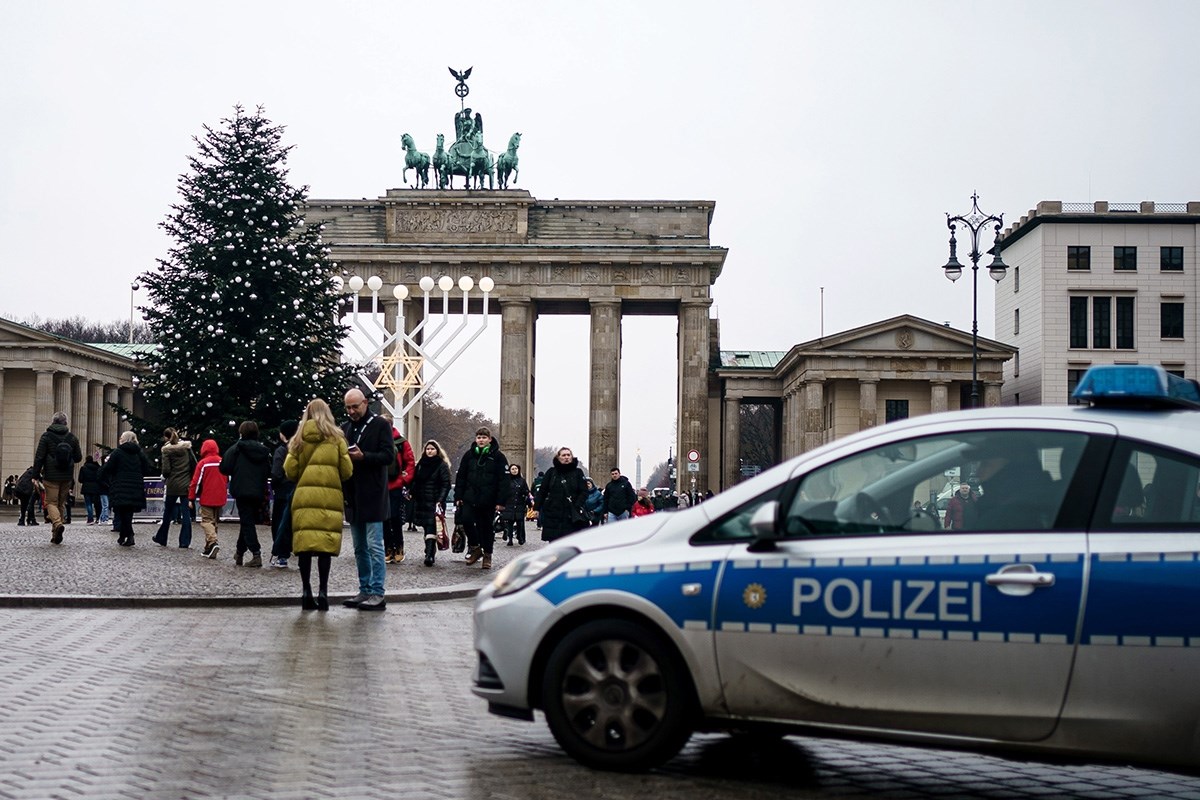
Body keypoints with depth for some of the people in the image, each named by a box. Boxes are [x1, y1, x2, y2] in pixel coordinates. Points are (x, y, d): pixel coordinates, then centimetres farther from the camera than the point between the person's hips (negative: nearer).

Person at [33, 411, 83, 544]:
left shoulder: (46, 436, -5)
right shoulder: (72, 437, 4)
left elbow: (39, 457, -9)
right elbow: (78, 457, 7)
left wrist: (36, 475, -5)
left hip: (51, 476, -3)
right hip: (67, 477, 3)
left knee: (51, 502, 1)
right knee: (61, 503, 12)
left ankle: (57, 523, -27)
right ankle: (56, 535, 13)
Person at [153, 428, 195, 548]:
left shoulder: (167, 450, -6)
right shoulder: (187, 447, 3)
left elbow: (166, 470, -12)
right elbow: (194, 464, 0)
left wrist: (165, 477, 9)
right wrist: (191, 479, 11)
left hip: (172, 485, -2)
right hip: (186, 484, 2)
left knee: (167, 513, 12)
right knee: (186, 513, 2)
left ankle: (161, 539, 23)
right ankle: (185, 542, 0)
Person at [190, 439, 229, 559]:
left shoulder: (203, 463, -9)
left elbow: (196, 481, -9)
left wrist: (191, 498, -3)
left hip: (206, 499, -5)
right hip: (220, 499, 5)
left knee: (207, 521, -2)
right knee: (214, 521, 14)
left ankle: (213, 542, -25)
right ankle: (209, 549, 18)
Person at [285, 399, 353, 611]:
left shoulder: (299, 438, 7)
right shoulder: (336, 438, 4)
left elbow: (290, 470, 4)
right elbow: (347, 472, 2)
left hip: (304, 496, 1)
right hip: (329, 496, -1)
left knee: (304, 544, 2)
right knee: (326, 545, -1)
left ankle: (306, 591, 2)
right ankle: (322, 591, -5)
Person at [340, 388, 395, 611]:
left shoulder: (380, 425, -2)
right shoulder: (345, 429, 16)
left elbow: (388, 455, -10)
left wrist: (363, 457, -21)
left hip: (372, 496, -7)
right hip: (353, 498, 7)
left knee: (374, 546, -8)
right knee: (360, 548, 11)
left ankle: (377, 594, -6)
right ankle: (365, 591, 17)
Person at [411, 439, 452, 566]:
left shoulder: (442, 465, -1)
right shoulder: (421, 464, 16)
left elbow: (446, 485, -7)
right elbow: (415, 481, 23)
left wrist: (440, 500, -17)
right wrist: (411, 492, 8)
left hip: (434, 502, -6)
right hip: (421, 502, 6)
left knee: (431, 528, -16)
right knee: (426, 527, 8)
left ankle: (429, 555, -25)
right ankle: (431, 551, 18)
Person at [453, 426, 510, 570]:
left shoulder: (497, 457, -2)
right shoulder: (469, 455, 7)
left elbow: (503, 481, -5)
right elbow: (460, 477, 10)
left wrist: (501, 501, -11)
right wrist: (458, 497, 3)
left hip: (488, 500, -2)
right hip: (470, 497, 2)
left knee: (487, 526, 4)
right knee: (466, 520, -14)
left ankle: (487, 555, 18)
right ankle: (475, 548, 6)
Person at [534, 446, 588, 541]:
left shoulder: (578, 472, 5)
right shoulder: (551, 472, 7)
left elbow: (584, 492, 1)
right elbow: (542, 491, 8)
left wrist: (577, 507, -11)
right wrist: (537, 508, 3)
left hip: (571, 515, -1)